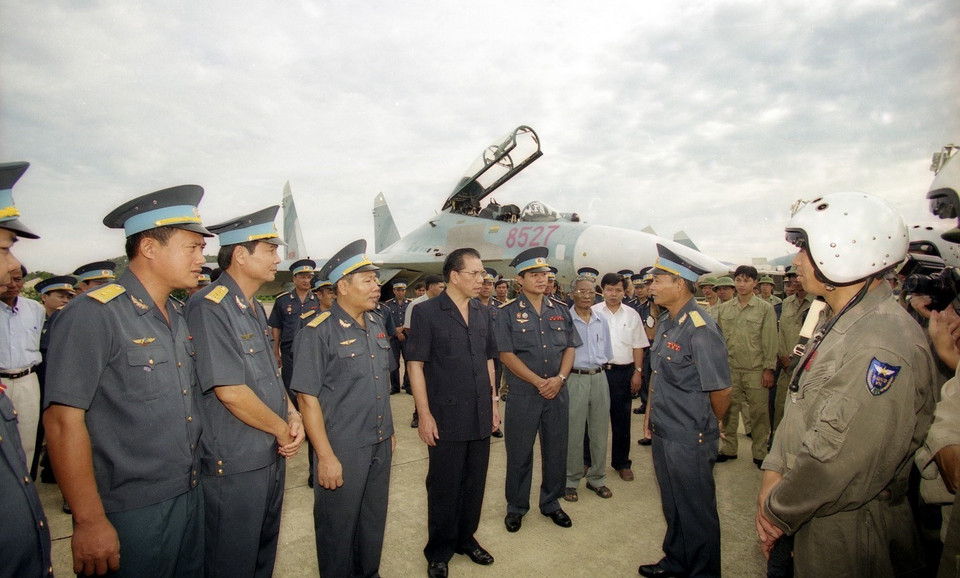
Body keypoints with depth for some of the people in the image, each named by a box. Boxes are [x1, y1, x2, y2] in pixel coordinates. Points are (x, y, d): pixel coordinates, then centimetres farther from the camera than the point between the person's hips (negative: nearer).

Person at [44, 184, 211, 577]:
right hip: (132, 515, -7)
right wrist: (89, 522, -18)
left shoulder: (178, 316, 8)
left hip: (190, 498, 8)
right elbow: (63, 420, -19)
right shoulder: (93, 316, -16)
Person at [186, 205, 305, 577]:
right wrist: (283, 429, -12)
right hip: (234, 467, -8)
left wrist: (293, 415, -2)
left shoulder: (255, 309, 10)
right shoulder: (209, 308, -19)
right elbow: (230, 392, -24)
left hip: (272, 457, 9)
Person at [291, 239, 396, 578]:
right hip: (343, 450, -6)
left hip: (380, 446, 6)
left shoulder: (377, 325, 5)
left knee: (374, 521, 21)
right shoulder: (318, 333, -16)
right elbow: (307, 397, -16)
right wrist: (325, 456, -16)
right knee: (339, 527, 13)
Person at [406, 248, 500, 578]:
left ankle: (466, 538, 38)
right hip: (446, 418, -5)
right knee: (444, 487, 9)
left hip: (480, 417, 5)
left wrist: (493, 401, 11)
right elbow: (416, 365, -10)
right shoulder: (427, 312, -9)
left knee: (474, 483, 16)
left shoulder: (483, 313, 7)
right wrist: (424, 414, -14)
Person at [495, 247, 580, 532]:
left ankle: (551, 503, 34)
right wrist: (539, 382, -15)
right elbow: (507, 354, -11)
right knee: (519, 454, 8)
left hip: (558, 393, 4)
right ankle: (516, 507, 28)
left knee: (556, 451, 14)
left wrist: (559, 378, -9)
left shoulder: (561, 312, 7)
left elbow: (570, 348, 7)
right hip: (523, 394, -4)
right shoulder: (507, 313, -6)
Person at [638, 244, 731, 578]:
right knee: (672, 505, 24)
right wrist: (651, 412, 15)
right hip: (663, 432, 8)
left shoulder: (700, 329, -22)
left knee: (696, 511, 11)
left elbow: (721, 390, -17)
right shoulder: (666, 321, 5)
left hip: (688, 439, -8)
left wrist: (709, 427, -2)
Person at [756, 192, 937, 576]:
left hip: (849, 530, -8)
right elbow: (799, 412, 9)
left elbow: (843, 457, -28)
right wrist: (773, 472, -3)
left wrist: (778, 510, -16)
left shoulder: (885, 342, -25)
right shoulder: (837, 326, 8)